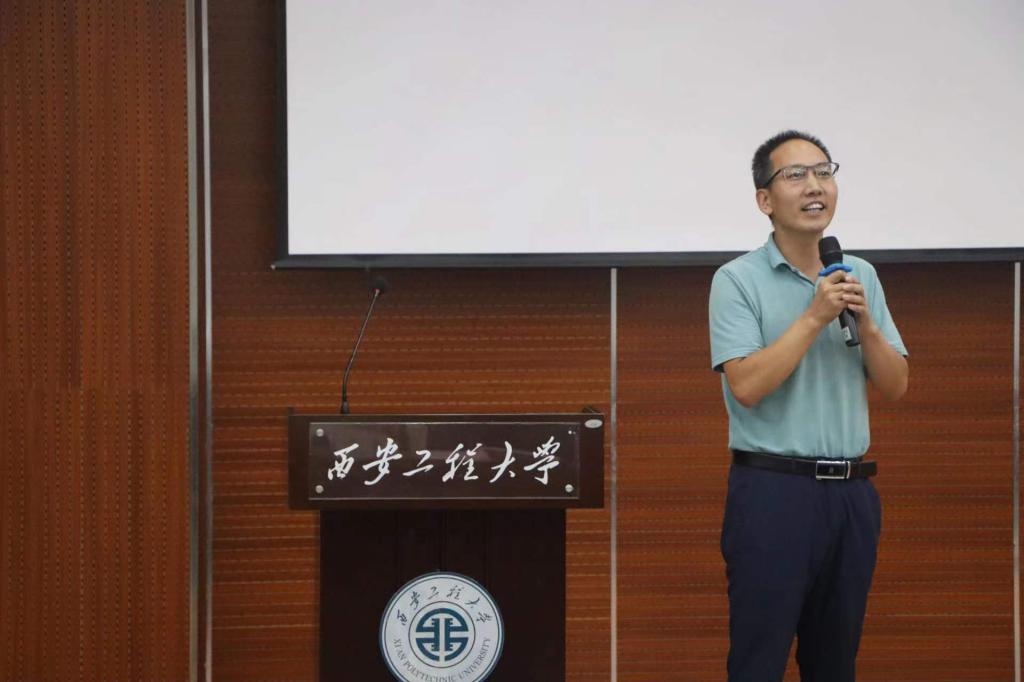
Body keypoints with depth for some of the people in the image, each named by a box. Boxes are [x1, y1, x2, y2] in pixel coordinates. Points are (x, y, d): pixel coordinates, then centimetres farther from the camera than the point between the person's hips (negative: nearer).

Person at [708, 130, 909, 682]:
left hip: (851, 491, 6)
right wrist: (815, 317, -17)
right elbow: (747, 385, -16)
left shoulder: (862, 277, 11)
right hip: (773, 490, -5)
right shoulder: (738, 280, -5)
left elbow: (895, 386, 8)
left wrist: (865, 323, -8)